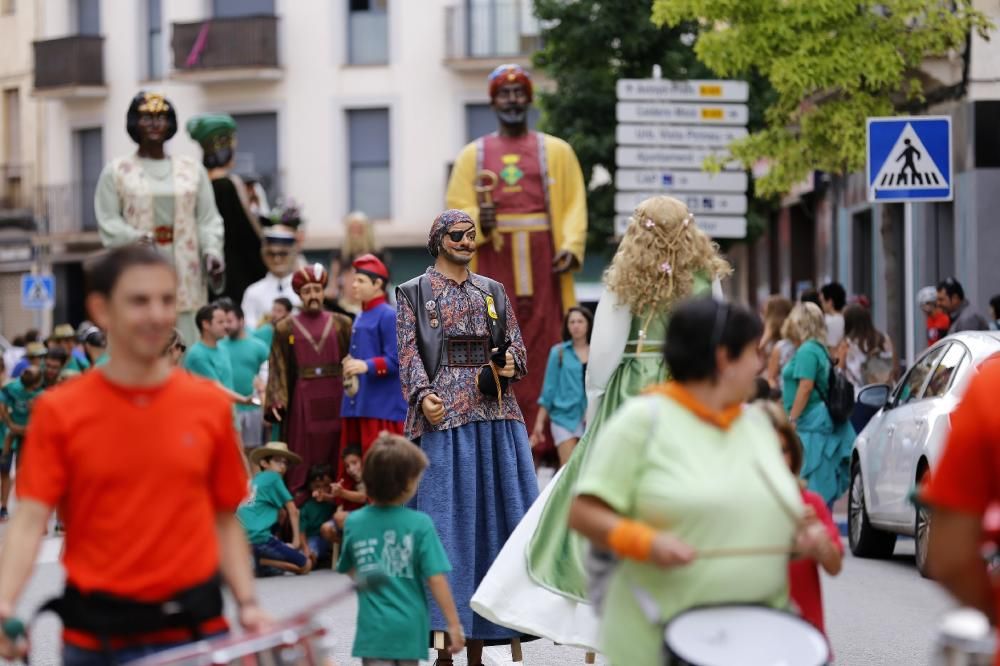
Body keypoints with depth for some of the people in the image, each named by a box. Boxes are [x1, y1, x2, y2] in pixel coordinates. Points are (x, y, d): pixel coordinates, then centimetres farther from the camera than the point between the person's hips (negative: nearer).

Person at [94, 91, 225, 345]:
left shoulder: (192, 170, 16)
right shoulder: (116, 171, 9)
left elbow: (208, 220, 12)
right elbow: (108, 222, 1)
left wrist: (211, 251, -7)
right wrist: (136, 238, -17)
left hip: (185, 277, 2)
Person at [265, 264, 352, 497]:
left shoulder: (341, 324, 9)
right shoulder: (286, 328, 9)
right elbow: (278, 370, 3)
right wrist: (275, 401, -10)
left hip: (335, 397, 1)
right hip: (303, 399, -1)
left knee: (336, 456, -1)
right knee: (303, 459, -3)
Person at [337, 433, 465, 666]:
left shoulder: (354, 523, -1)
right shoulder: (420, 524, -10)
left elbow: (348, 571, 14)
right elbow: (436, 579, -12)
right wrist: (454, 624, -7)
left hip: (374, 627, 0)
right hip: (409, 626, 0)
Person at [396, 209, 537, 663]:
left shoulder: (493, 291, 17)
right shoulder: (415, 293, 6)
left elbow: (517, 345, 16)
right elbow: (408, 353, -3)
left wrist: (510, 363, -8)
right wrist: (424, 395, -20)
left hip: (495, 413, 4)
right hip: (444, 414, -4)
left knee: (491, 514, 1)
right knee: (447, 515, -8)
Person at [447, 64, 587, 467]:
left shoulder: (556, 151, 13)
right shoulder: (473, 155, 14)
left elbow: (574, 206, 5)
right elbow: (456, 212, 7)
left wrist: (571, 246, -11)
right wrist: (479, 221, -15)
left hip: (542, 265, 0)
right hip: (494, 266, 0)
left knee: (543, 351, -5)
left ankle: (544, 443, -3)